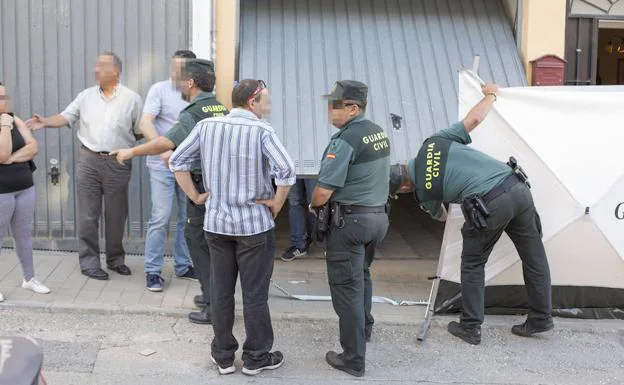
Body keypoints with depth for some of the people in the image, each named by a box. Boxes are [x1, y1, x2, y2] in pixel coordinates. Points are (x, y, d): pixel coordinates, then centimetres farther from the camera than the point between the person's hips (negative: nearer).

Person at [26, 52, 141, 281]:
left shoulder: (132, 98, 1)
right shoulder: (85, 96, 6)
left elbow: (140, 131, 3)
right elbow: (66, 117, 0)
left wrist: (127, 148, -7)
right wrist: (45, 122, -15)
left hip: (118, 164, -1)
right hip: (88, 161, 1)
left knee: (116, 215, 9)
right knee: (88, 215, 2)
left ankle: (116, 259, 24)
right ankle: (89, 262, 11)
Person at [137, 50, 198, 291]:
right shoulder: (160, 90, -3)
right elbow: (145, 124, -12)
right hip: (163, 165, -4)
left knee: (189, 217, 10)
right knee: (161, 217, -5)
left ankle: (183, 266, 24)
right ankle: (152, 271, 5)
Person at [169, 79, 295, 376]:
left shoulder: (206, 126, 0)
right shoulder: (261, 131, -14)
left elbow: (177, 161, 1)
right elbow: (286, 171, -25)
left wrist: (194, 196, 7)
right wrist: (276, 203, -10)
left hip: (216, 223, 4)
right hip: (254, 225, -4)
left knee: (220, 293, 14)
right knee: (255, 295, 9)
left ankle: (223, 356, 25)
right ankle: (256, 357, 21)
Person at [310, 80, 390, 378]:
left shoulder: (346, 140, -20)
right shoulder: (379, 133, 7)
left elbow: (324, 190, -22)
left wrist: (314, 204, 0)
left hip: (350, 219, -9)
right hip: (379, 215, 9)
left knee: (346, 287, 1)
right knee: (361, 274, 28)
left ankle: (353, 359, 7)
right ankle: (364, 328, 47)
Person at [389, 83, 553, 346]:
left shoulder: (424, 193, 6)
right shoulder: (434, 142, 12)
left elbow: (441, 217, 27)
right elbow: (474, 119, 12)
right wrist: (490, 95, 31)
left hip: (490, 206, -6)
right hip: (516, 187, 6)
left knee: (472, 265, 16)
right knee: (534, 257, 17)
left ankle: (470, 327, 21)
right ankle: (541, 318, 31)